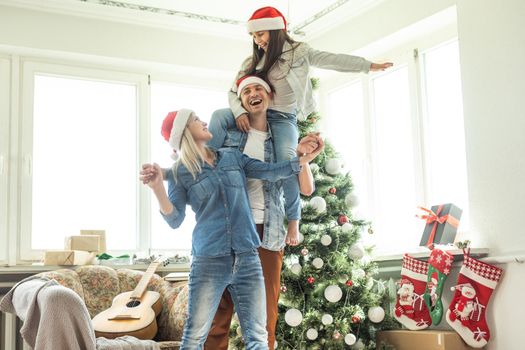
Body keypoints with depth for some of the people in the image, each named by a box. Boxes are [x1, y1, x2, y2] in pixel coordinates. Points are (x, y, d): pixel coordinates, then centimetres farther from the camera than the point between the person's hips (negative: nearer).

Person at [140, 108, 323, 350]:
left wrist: (306, 157, 0)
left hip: (247, 258, 3)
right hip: (208, 261, -3)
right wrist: (157, 186, -19)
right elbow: (175, 220, -5)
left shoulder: (232, 157, 13)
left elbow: (270, 171, 6)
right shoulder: (180, 173, 2)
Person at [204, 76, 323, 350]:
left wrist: (301, 155, -10)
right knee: (219, 307, -3)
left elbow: (306, 189, 6)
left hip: (267, 231, 1)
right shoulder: (228, 131, 10)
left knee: (265, 313, 2)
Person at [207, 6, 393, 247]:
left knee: (287, 160, -27)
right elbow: (234, 92, 7)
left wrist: (368, 66, 1)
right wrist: (239, 112, -15)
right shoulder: (252, 61, 10)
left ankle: (293, 219, -13)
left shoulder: (297, 51, 1)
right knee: (220, 117, -22)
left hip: (283, 117, -4)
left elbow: (331, 60, 2)